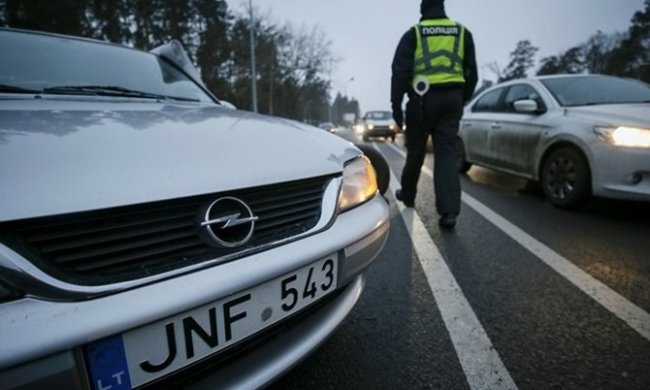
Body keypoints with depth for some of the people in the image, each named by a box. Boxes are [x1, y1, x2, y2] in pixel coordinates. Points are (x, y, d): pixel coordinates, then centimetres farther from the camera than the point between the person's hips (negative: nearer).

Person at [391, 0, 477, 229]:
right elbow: (472, 72, 15)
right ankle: (449, 211, -12)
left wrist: (396, 104, -2)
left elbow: (400, 71, -4)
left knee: (416, 150, 12)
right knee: (447, 153, -2)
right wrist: (462, 99, 23)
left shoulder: (414, 33, 5)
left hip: (424, 98, -2)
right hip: (452, 97, 2)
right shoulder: (462, 32, 15)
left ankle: (407, 195, 29)